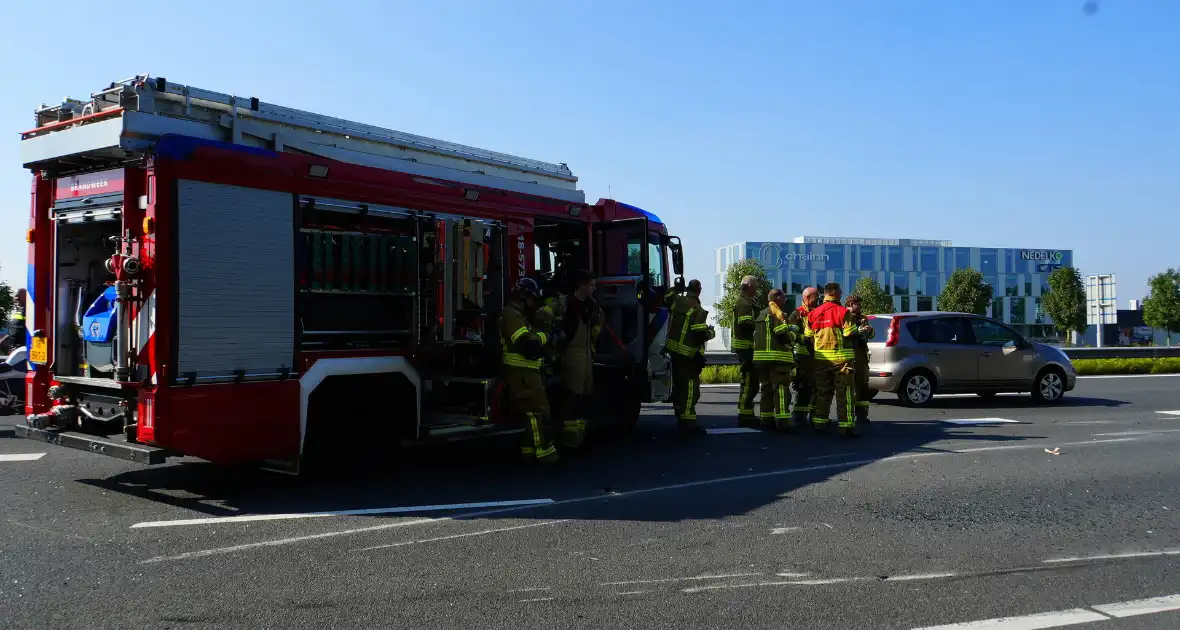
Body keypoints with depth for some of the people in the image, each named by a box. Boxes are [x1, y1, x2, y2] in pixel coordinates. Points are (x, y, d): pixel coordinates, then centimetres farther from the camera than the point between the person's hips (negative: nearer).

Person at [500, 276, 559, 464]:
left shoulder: (520, 315, 21)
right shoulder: (512, 314, -14)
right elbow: (525, 344, -24)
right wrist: (545, 336, -12)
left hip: (525, 372, 11)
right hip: (521, 373, -11)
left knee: (529, 412, 12)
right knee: (538, 411, -11)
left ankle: (530, 450, 17)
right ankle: (544, 452, -11)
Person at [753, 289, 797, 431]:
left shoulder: (761, 314, 20)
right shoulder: (777, 313, -9)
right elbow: (783, 335, -16)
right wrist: (793, 336, 2)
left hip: (761, 356, 9)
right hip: (778, 356, -9)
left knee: (767, 388, 13)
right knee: (781, 388, -8)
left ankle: (766, 419, 14)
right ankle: (782, 420, -14)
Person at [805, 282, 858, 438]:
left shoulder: (813, 313, 5)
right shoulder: (843, 311, -10)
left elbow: (809, 337, 8)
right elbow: (850, 334, -12)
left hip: (821, 359, 5)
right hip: (841, 358, -5)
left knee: (823, 392, 14)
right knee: (844, 393, -1)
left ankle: (819, 423, 15)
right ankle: (846, 426, -3)